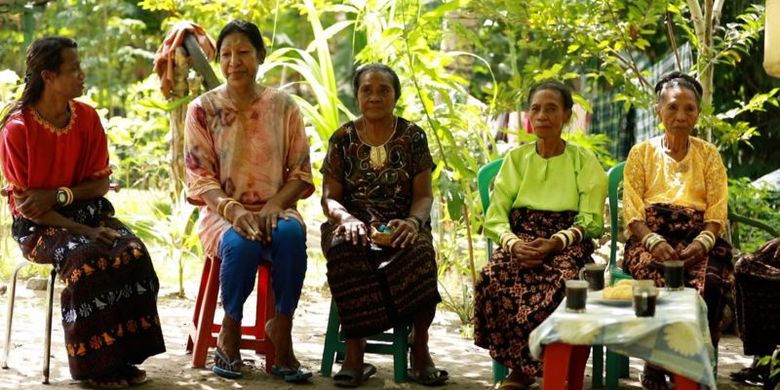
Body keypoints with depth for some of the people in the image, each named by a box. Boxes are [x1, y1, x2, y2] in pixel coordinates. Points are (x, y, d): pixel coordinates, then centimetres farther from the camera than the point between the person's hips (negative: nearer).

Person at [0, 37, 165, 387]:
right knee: (85, 257, -33)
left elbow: (101, 182, 4)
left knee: (133, 252, -24)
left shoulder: (87, 118, 2)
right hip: (38, 225, -4)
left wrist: (58, 195, -16)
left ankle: (123, 355, -16)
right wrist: (84, 231, -22)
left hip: (87, 212, 4)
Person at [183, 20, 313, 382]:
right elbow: (200, 178, -3)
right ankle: (230, 331, -10)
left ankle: (282, 329, -19)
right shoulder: (202, 108, 1)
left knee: (291, 234, -35)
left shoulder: (283, 106, 4)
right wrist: (232, 209, -22)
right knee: (242, 244, -35)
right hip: (223, 213, -1)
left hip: (275, 210, 1)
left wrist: (275, 205, -15)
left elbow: (301, 172, 5)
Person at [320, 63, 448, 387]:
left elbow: (424, 195, 3)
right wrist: (348, 220, -20)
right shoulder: (343, 139, 9)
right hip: (354, 226, 0)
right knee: (343, 249, -37)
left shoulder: (413, 136, 8)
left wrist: (413, 222, -20)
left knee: (419, 251, -36)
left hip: (401, 229, 0)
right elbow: (330, 197, 4)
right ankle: (354, 352, -31)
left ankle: (420, 351, -23)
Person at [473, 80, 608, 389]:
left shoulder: (584, 162, 7)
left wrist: (554, 243, -20)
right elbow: (494, 218, 5)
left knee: (560, 283, -38)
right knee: (493, 279, -33)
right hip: (520, 242, 2)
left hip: (567, 245, -2)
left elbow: (590, 221, -1)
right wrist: (513, 243, -17)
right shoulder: (516, 159, 13)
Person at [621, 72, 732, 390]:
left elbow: (717, 214, 4)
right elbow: (632, 213, 1)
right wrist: (655, 242, -19)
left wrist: (701, 244, -17)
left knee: (711, 281, -33)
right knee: (659, 280, -35)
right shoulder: (641, 153, 9)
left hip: (697, 242, 1)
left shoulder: (709, 155, 12)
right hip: (650, 240, -1)